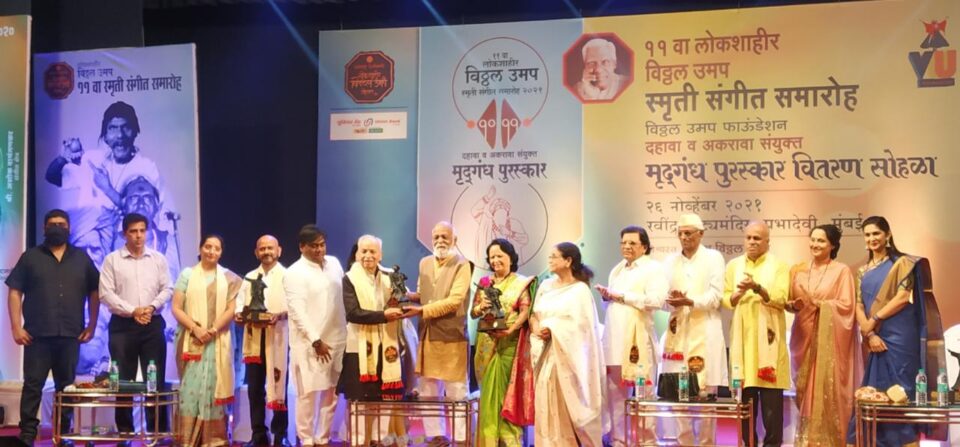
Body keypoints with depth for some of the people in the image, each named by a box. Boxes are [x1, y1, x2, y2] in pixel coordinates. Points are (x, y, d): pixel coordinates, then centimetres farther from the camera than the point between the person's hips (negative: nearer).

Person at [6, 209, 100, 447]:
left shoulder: (81, 258, 10)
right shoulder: (30, 257, 5)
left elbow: (94, 292, 11)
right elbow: (15, 292, 0)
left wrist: (92, 325, 3)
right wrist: (16, 327, -8)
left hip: (70, 334, 2)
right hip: (37, 334, -2)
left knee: (66, 386, 8)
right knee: (33, 384, -2)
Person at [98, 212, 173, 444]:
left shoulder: (158, 259, 8)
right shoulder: (112, 260, 2)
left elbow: (167, 289, 5)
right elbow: (106, 293, -5)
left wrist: (152, 306, -12)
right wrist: (132, 310, -14)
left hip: (152, 324, 1)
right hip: (123, 325, -1)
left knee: (156, 380, 0)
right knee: (123, 381, 2)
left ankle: (157, 431, 5)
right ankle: (125, 432, 9)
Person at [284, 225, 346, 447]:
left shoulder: (334, 263, 9)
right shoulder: (295, 273, -9)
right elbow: (298, 312, -15)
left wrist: (347, 332, 9)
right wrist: (316, 341, -18)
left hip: (336, 340, 6)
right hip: (309, 343, -6)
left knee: (331, 393, 10)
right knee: (309, 393, -1)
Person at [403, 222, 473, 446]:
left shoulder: (462, 265, -9)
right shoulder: (424, 263, 12)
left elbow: (454, 300, -18)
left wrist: (422, 310, -20)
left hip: (452, 335, -6)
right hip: (427, 335, 6)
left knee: (456, 392, 0)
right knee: (428, 390, 10)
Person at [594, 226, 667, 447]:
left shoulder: (653, 269, -1)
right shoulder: (617, 269, 22)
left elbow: (656, 300, -16)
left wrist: (622, 296, -12)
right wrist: (606, 295, 3)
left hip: (638, 338, -7)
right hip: (614, 338, 7)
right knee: (615, 390, 7)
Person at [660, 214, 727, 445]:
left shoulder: (714, 257, 4)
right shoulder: (670, 261, 15)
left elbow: (715, 297, -5)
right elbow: (664, 298, 12)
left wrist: (689, 301, -18)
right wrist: (672, 301, -11)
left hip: (705, 333, -3)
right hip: (678, 331, 3)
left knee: (705, 393, -5)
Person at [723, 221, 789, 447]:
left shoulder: (779, 266, 3)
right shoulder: (734, 265, 12)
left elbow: (781, 299, -8)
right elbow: (724, 299, 8)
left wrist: (757, 288, -24)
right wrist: (739, 293, -14)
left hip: (768, 337, -2)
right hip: (742, 337, 2)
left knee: (771, 398, -4)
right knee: (745, 394, 2)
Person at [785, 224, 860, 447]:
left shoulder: (842, 271, -1)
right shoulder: (798, 270, 11)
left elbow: (846, 305, -8)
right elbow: (789, 301, 11)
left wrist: (815, 304, -14)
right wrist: (794, 304, -12)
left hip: (830, 339, -4)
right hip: (805, 337, 4)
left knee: (828, 389, -6)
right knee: (806, 389, 2)